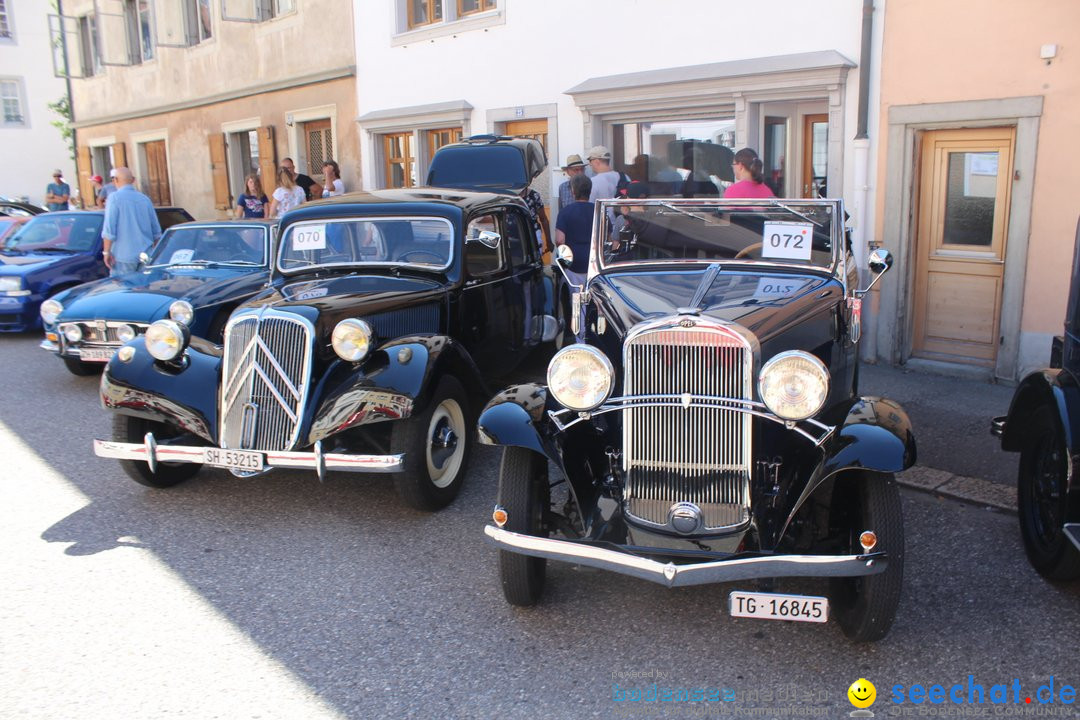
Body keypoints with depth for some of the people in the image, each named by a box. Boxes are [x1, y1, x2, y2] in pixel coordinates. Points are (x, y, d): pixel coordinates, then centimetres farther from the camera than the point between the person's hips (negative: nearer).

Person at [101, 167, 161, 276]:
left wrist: (107, 252, -7)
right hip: (146, 256, 5)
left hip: (124, 256, -5)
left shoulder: (115, 198, -6)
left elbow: (109, 229, -12)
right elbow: (157, 231, 14)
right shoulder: (145, 199, 10)